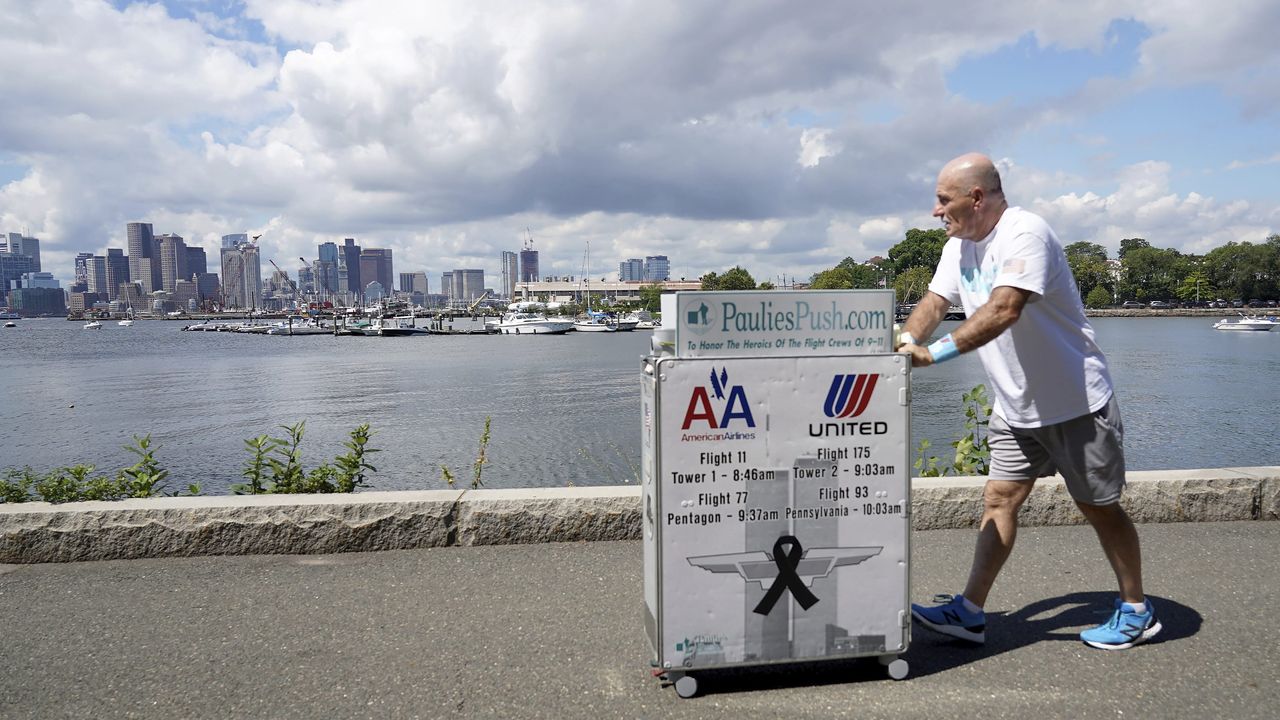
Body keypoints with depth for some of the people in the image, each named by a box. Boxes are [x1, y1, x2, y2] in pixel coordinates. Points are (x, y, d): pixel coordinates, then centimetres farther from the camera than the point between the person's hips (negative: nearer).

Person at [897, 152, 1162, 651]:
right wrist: (905, 342, -19)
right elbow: (936, 301, 1)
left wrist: (934, 353, -42)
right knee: (999, 501, 5)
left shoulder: (1025, 234, -23)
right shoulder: (961, 245, 6)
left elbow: (1004, 310, -36)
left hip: (1074, 403, -8)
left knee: (1098, 508, 7)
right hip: (1015, 406, 8)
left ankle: (1136, 611, 26)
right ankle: (970, 614, 9)